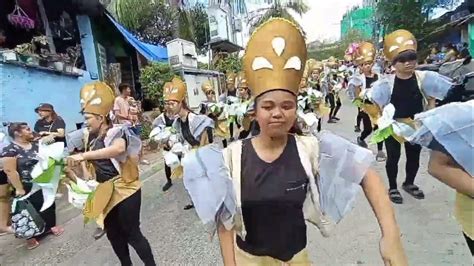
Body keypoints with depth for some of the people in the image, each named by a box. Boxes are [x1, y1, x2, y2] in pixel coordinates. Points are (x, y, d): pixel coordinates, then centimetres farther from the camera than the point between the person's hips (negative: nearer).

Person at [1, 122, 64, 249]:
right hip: (28, 188, -6)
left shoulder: (36, 145, 4)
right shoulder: (10, 150, -15)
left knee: (49, 205, 17)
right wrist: (19, 189, -20)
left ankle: (50, 226, 37)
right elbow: (9, 170, -18)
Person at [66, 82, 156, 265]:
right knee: (113, 235, 19)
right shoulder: (91, 137, 8)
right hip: (103, 193, 8)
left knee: (132, 234, 2)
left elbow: (119, 148, -40)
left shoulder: (116, 132, -16)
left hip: (124, 191, -8)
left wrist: (83, 155, -41)